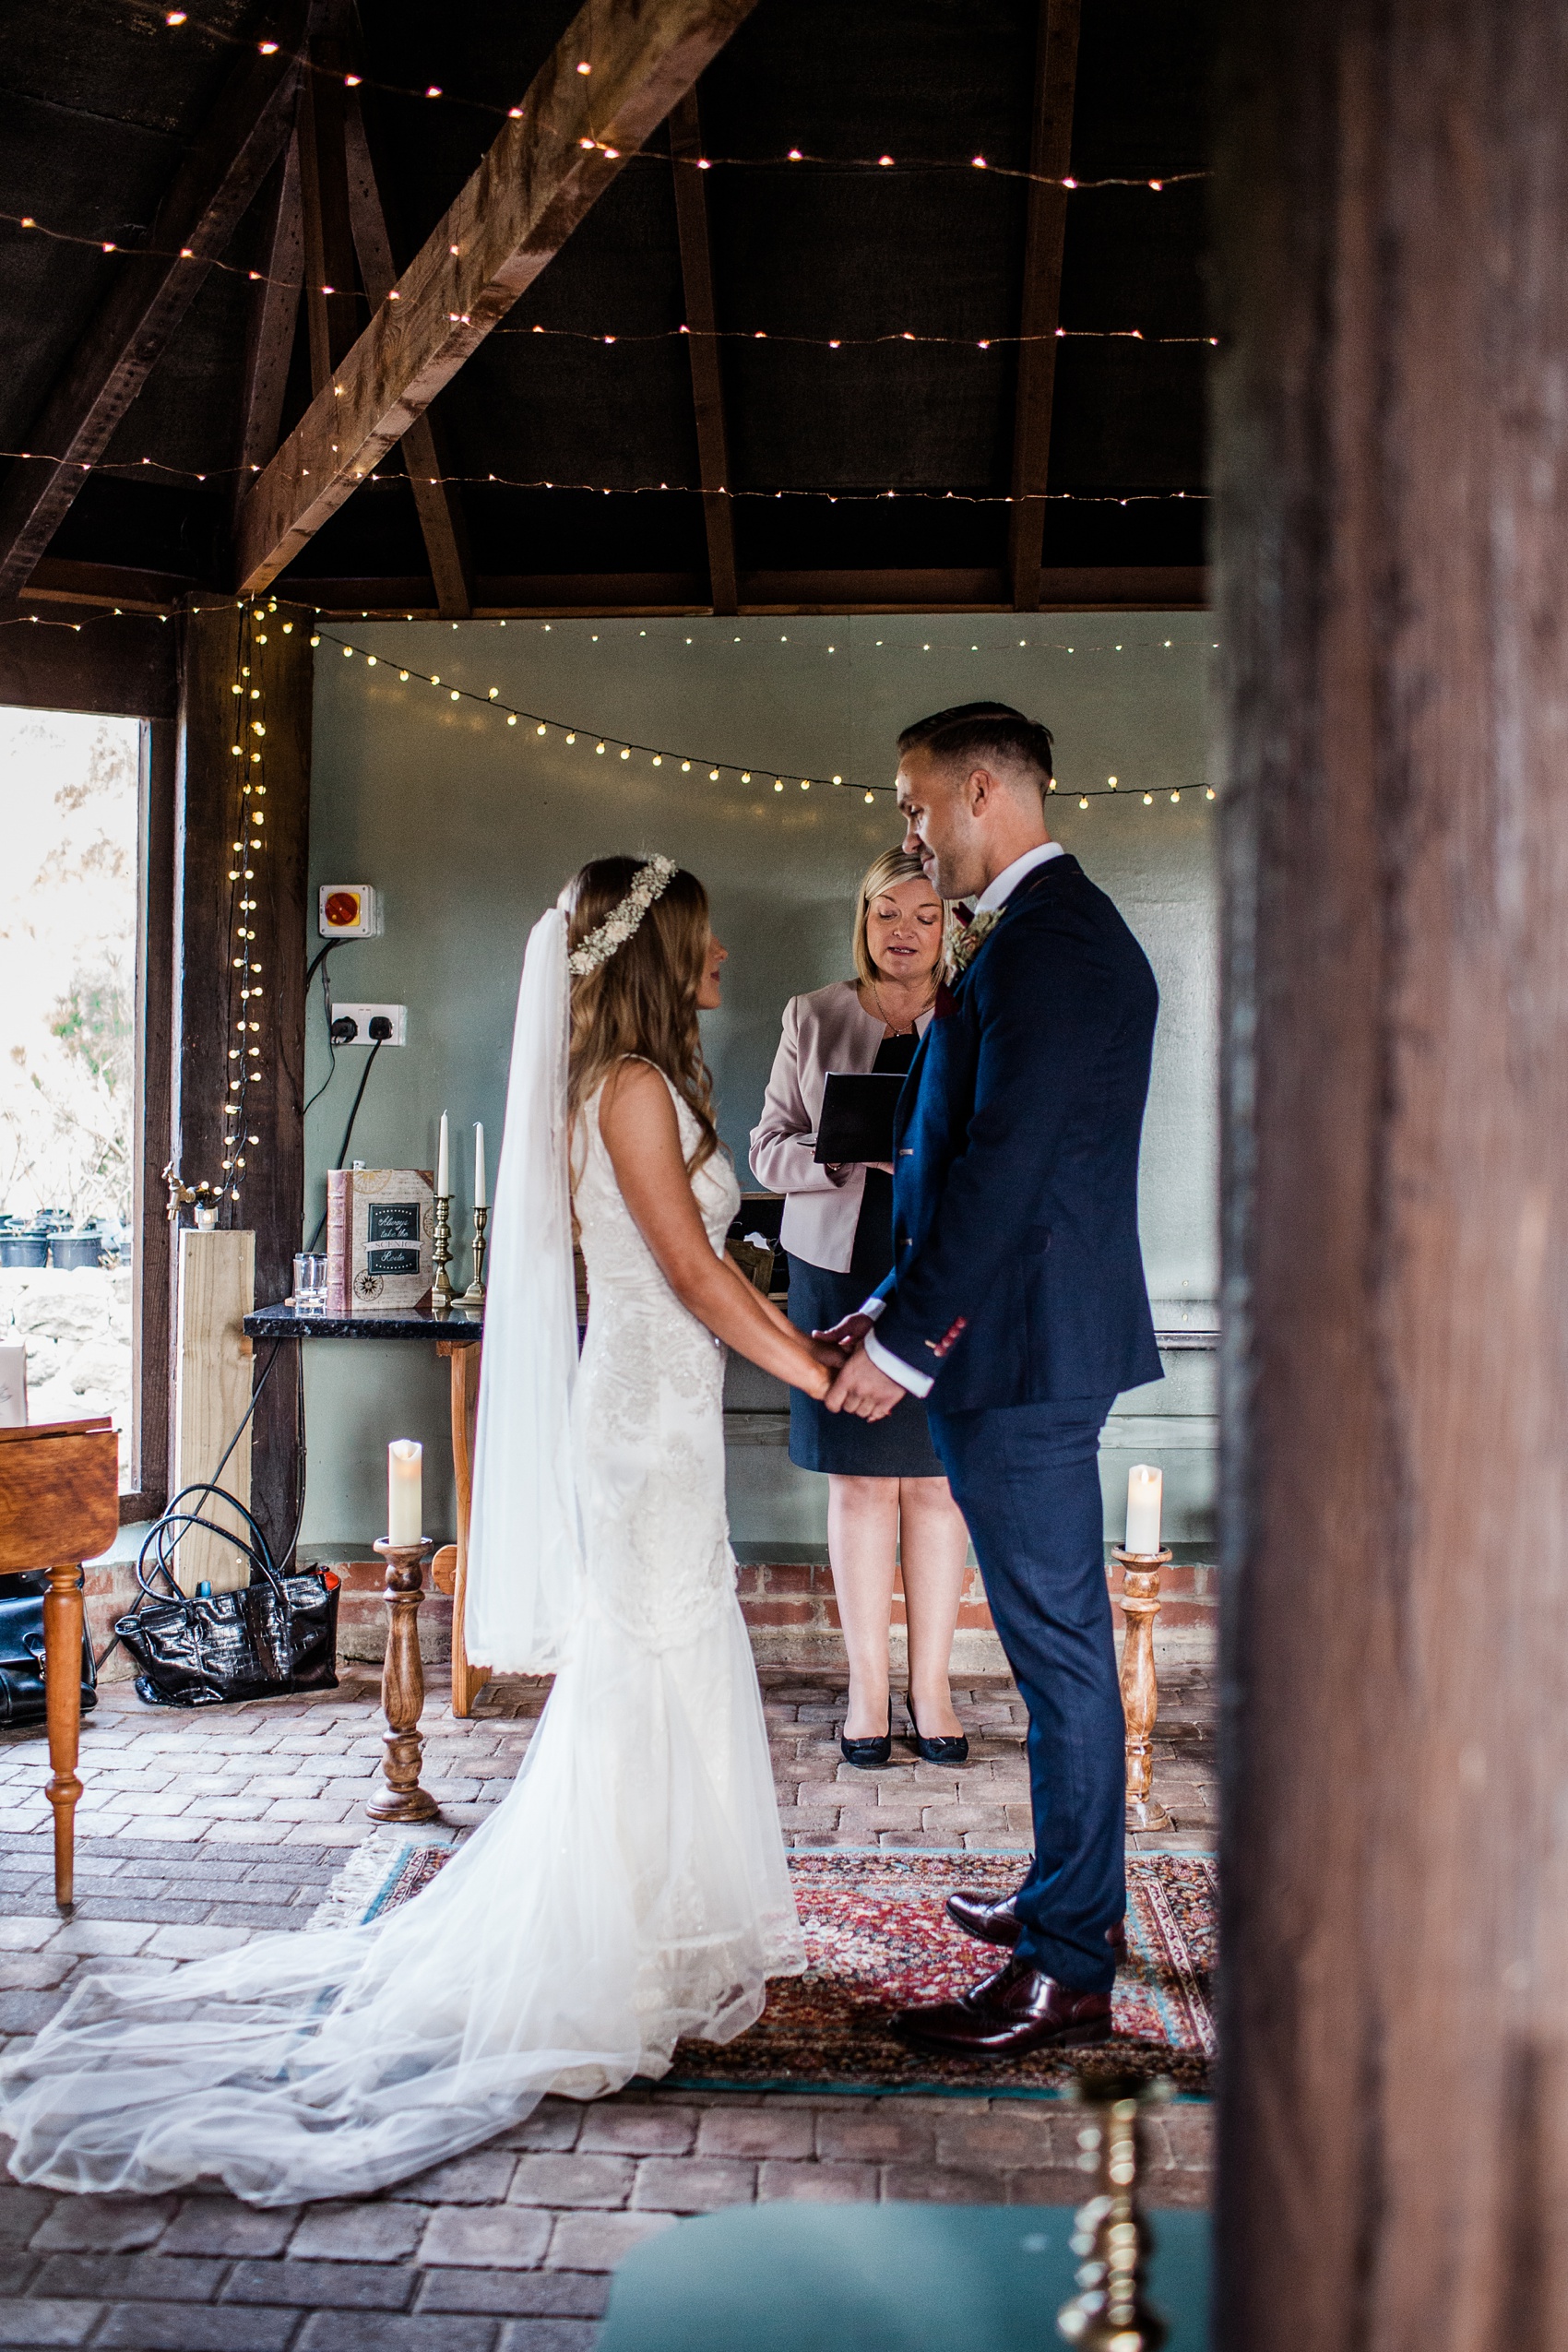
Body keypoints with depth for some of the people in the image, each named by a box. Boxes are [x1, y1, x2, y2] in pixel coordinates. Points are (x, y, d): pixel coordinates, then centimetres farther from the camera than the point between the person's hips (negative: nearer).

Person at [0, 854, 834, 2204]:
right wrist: (814, 1374, -10)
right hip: (651, 1407, -9)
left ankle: (661, 1932, 29)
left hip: (661, 1403, 9)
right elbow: (694, 1272, -18)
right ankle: (608, 1972, 12)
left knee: (659, 1670, 16)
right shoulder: (631, 1086, -16)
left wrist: (803, 1334, 16)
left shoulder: (648, 1081, 14)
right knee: (649, 1673, 0)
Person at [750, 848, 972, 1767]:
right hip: (843, 1270, 0)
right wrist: (850, 1151, -15)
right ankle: (868, 1685, 18)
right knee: (859, 1482, 5)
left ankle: (931, 1685, 18)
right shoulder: (814, 1018, 7)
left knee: (936, 1482, 4)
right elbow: (770, 1148, 4)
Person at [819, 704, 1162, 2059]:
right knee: (1059, 1636, 18)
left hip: (1023, 1348, -11)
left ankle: (1068, 1970, 8)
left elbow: (1002, 1165, -23)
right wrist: (892, 1311, 16)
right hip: (1036, 1340, 11)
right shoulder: (1056, 928, 17)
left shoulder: (1043, 942, -16)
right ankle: (1075, 1897, 33)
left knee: (1059, 1647, -3)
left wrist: (906, 1342, -18)